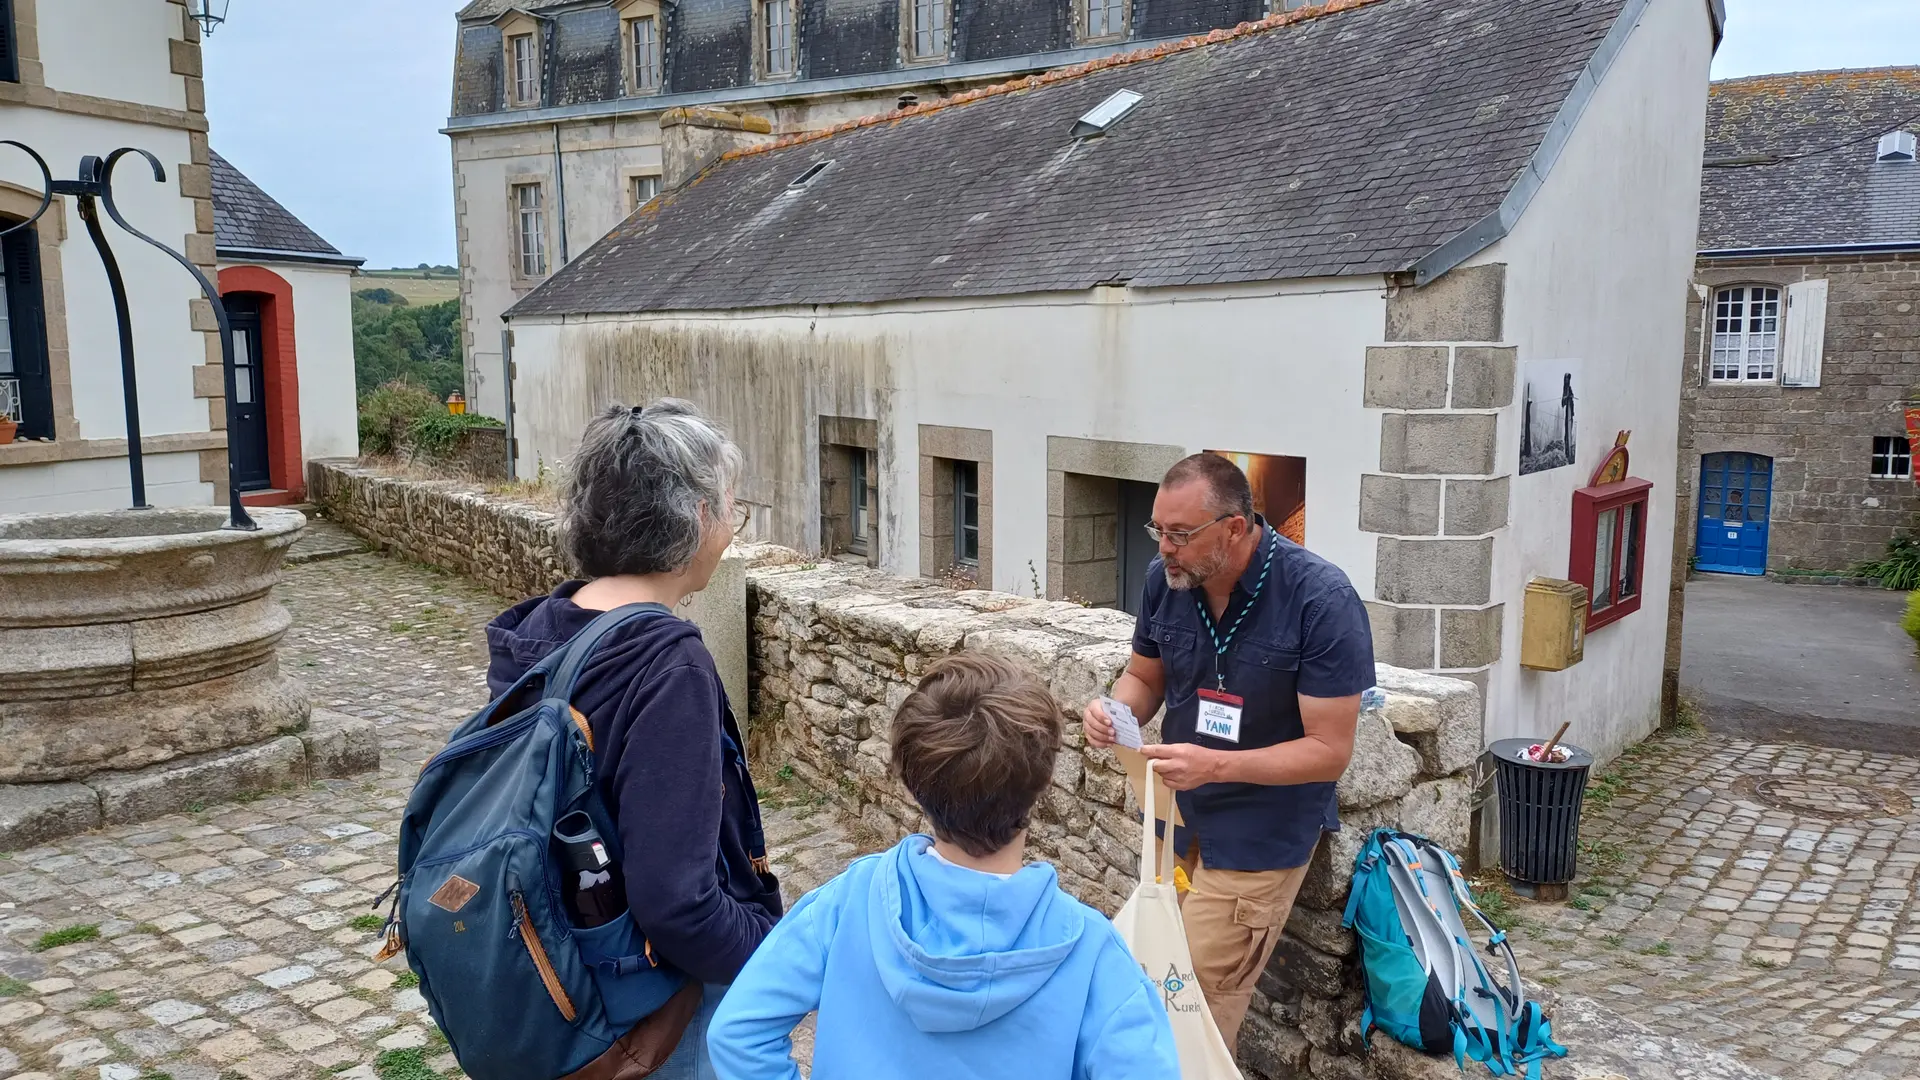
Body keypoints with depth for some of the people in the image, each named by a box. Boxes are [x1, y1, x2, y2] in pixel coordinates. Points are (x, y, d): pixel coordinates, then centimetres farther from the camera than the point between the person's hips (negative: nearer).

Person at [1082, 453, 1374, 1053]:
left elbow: (1330, 750, -19)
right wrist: (1115, 709, -14)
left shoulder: (1321, 600, -22)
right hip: (1177, 820, 5)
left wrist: (1216, 766, -30)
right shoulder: (1165, 578, -7)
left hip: (1260, 840, -5)